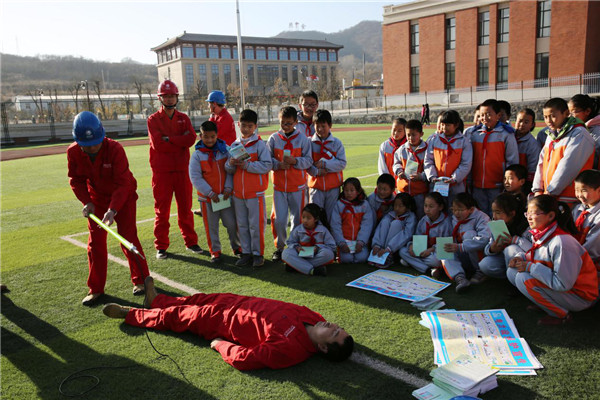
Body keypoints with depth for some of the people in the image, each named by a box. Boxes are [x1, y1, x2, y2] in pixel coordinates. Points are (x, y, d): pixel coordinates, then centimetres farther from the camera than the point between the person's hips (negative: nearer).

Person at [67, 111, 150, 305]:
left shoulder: (115, 149, -28)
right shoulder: (73, 152, -16)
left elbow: (123, 183, -29)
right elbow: (76, 180, -2)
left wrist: (113, 210, -38)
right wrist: (87, 202, -17)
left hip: (123, 196, -4)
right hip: (97, 198, 4)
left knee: (128, 237, -5)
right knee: (96, 241, 3)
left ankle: (140, 280, 12)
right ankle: (96, 288, 14)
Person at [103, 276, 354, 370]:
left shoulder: (289, 350, -37)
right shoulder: (312, 317, -19)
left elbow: (241, 359, -31)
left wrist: (219, 344, -17)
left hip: (220, 320, -6)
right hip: (241, 302, 6)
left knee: (175, 316, 12)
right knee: (199, 300, 24)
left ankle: (128, 313, 39)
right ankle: (154, 299, 55)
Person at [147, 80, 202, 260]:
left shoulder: (183, 118, 11)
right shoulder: (153, 120, 2)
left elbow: (191, 139, -7)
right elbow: (158, 144, -14)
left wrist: (169, 139, -13)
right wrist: (180, 141, -8)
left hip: (182, 170, 3)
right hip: (162, 172, -2)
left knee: (185, 208, 9)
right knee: (162, 210, 3)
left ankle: (190, 241, 20)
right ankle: (161, 246, 12)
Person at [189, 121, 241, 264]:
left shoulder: (224, 150, -1)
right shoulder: (197, 155, -6)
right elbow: (195, 177, -10)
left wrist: (228, 188, -11)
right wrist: (210, 193, -15)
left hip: (225, 195, 1)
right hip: (207, 198, -1)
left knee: (232, 223, 9)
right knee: (211, 226, 8)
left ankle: (237, 247, 28)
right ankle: (215, 251, 22)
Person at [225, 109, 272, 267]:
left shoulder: (260, 144, -5)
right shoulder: (234, 145, 11)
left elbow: (267, 165, -15)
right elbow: (228, 169, 12)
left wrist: (247, 165, -21)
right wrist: (231, 164, -10)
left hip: (255, 192, -5)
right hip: (238, 192, 5)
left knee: (256, 224, 0)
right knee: (242, 225, 11)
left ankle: (258, 254, 12)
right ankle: (246, 253, 22)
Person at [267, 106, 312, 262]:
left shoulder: (302, 138, 0)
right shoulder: (273, 138, 3)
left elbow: (309, 160, -2)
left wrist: (295, 161, -19)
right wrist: (278, 164, -15)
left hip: (298, 186, 0)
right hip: (279, 186, 1)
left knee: (298, 219, 8)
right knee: (278, 220, 0)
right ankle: (279, 248, 20)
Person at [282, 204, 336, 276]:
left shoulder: (323, 230, -3)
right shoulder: (298, 230, 2)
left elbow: (332, 246, -3)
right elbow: (290, 242, 12)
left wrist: (318, 247, -18)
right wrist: (296, 247, -10)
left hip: (316, 256, -1)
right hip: (301, 256, 1)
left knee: (328, 254, -34)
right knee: (285, 253, -25)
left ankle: (294, 265, -29)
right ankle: (312, 270, -36)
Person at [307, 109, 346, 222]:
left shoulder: (337, 143, 2)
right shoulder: (309, 142, 1)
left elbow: (342, 163, -5)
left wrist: (325, 164, -13)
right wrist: (316, 171, -16)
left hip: (333, 186, 0)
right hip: (316, 185, 0)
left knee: (332, 216, 7)